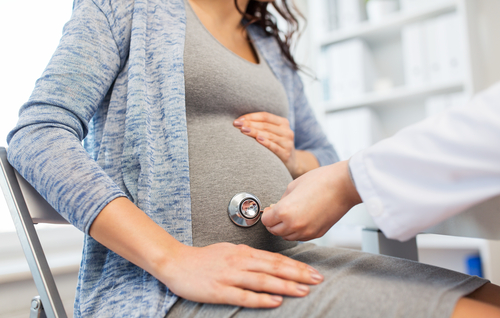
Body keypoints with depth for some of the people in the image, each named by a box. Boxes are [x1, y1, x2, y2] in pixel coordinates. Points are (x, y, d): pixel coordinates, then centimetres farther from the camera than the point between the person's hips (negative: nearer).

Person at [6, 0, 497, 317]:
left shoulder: (272, 50, 21)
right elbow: (37, 134, -8)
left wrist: (291, 159, 2)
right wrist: (174, 259, -21)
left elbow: (326, 157, 29)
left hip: (286, 258, 7)